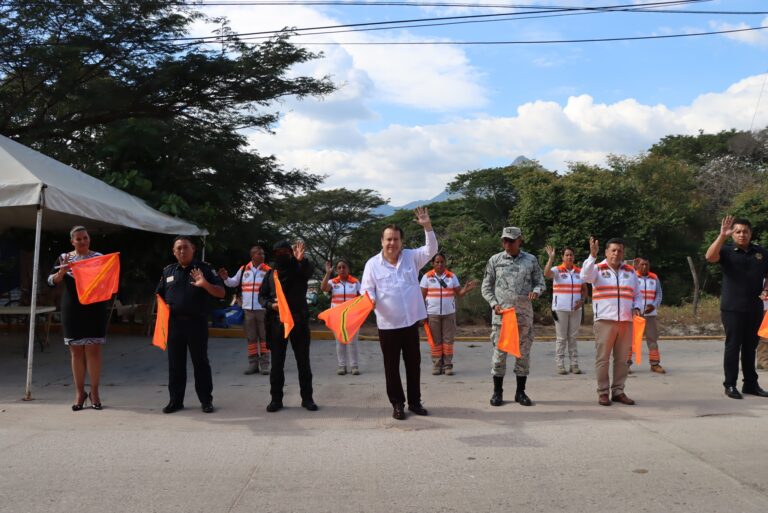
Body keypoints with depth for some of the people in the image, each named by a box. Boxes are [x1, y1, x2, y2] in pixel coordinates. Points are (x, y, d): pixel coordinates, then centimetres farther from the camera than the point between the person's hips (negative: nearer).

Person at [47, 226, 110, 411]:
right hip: (72, 311, 1)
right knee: (76, 352, 6)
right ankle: (80, 392, 14)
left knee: (93, 351, -1)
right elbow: (51, 281, -1)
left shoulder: (99, 257, 5)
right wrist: (62, 271, -20)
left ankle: (94, 392, 7)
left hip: (95, 310, -1)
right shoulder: (64, 258, 6)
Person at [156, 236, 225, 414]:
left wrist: (205, 284, -22)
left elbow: (221, 293, -4)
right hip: (174, 323, 4)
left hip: (197, 323, -3)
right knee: (175, 363, 8)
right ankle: (175, 400, 17)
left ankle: (206, 400, 10)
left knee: (200, 362, 2)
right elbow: (159, 294, 22)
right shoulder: (168, 271, 12)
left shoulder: (204, 268, 0)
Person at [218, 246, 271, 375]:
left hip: (263, 309, -3)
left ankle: (265, 364, 4)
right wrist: (226, 278, -1)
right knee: (251, 338, 8)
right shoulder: (243, 270, 8)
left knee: (264, 337, -1)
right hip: (248, 309, 3)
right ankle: (253, 364, 16)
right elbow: (234, 282, 17)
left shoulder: (268, 270, -1)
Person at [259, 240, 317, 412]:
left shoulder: (300, 269, 2)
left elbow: (310, 269, -22)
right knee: (277, 362, 4)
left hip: (299, 321, -2)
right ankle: (276, 398, 12)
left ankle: (307, 398, 12)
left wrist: (301, 260, -44)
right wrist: (270, 305, -9)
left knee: (303, 361, 4)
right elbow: (262, 295, 12)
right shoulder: (271, 273, 10)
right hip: (277, 322, 2)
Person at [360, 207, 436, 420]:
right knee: (392, 366, 6)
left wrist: (427, 227, -19)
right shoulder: (373, 264, -3)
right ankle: (397, 404, 18)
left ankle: (415, 401, 24)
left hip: (411, 321, 2)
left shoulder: (411, 257, 3)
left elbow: (431, 250, -6)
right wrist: (370, 300, -25)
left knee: (414, 363, 11)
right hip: (388, 324, -2)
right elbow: (366, 290, -2)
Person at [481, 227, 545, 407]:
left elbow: (540, 282, 11)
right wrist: (494, 304, -7)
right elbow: (486, 286, 8)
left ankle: (520, 392, 16)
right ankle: (497, 391, 10)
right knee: (499, 352, 0)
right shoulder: (495, 260, 5)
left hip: (524, 314, 1)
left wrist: (536, 291, -12)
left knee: (523, 352, 5)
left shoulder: (531, 260, 6)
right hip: (501, 313, -1)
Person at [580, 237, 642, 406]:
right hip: (605, 320, -4)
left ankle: (618, 391, 15)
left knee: (622, 359, 7)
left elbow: (637, 295, 20)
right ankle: (603, 392, 4)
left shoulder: (630, 271, 15)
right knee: (603, 358, -2)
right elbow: (585, 276, -19)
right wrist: (592, 255, -27)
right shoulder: (598, 269, 3)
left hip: (626, 321, 4)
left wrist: (636, 308, 1)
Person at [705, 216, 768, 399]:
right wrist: (722, 236, -29)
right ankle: (730, 385, 4)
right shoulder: (727, 251, -2)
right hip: (732, 308, -4)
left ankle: (751, 384, 19)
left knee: (750, 347, 11)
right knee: (733, 346, -1)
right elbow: (710, 257, -22)